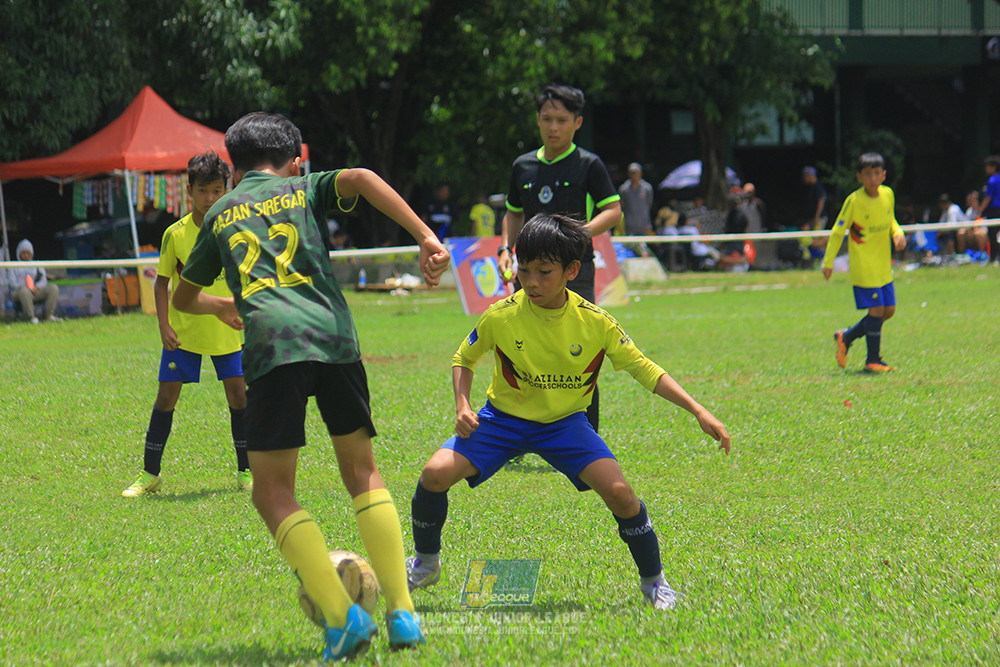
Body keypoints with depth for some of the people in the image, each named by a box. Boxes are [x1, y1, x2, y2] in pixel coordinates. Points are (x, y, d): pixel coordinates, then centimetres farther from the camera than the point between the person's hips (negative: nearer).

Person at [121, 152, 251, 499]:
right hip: (183, 331, -1)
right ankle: (150, 473, 9)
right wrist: (164, 324, -9)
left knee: (238, 393, -1)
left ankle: (246, 471, 13)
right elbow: (162, 281, 0)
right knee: (166, 395, -2)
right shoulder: (176, 234, -7)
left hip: (226, 329, 1)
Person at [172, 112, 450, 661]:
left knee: (273, 492, 5)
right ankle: (402, 614, 5)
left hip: (272, 345, -1)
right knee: (361, 469, 16)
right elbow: (360, 179, 0)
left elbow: (183, 296, 40)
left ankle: (341, 616, -13)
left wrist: (222, 307, 61)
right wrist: (426, 238, -6)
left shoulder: (220, 214, 26)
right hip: (334, 336, 1)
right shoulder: (304, 189, 23)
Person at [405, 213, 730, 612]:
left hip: (565, 423, 0)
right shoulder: (500, 317, -17)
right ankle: (425, 565, 10)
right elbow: (463, 360, 2)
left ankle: (654, 583, 2)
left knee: (619, 492, -22)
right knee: (435, 474, -19)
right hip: (503, 417, 0)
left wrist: (698, 412, -13)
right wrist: (462, 406, -15)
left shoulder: (595, 322, -17)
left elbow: (644, 370, -7)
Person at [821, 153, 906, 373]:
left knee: (889, 310, 8)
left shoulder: (888, 194, 2)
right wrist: (828, 262, -6)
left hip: (883, 265, 7)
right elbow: (838, 231, -6)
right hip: (863, 265, -7)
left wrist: (898, 233, -3)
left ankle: (846, 337, 25)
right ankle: (873, 360, 1)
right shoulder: (854, 201, -14)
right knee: (876, 309, -10)